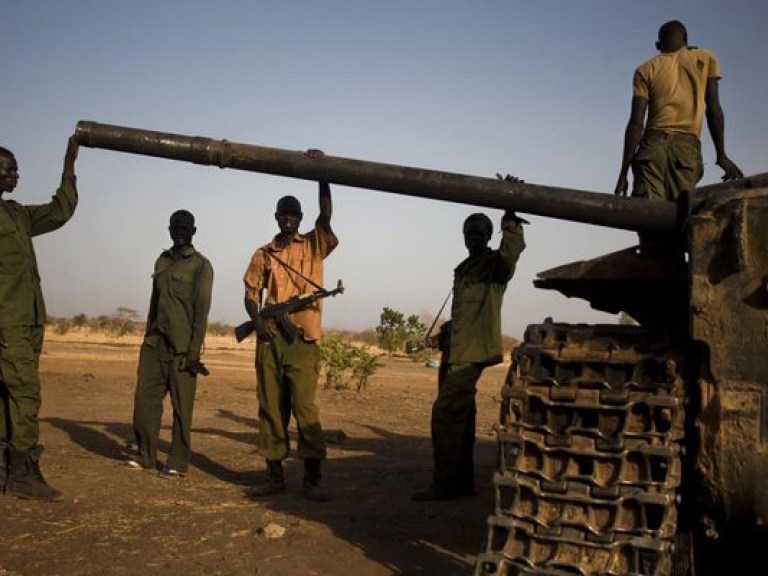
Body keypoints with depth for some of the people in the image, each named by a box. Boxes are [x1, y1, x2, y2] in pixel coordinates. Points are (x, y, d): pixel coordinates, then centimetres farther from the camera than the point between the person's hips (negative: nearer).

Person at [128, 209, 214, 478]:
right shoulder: (162, 261, 17)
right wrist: (148, 336, 17)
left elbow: (202, 308, -9)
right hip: (155, 344, 6)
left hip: (181, 347, -6)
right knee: (145, 397, 2)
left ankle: (178, 463, 6)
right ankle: (146, 456, 13)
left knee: (181, 406, -2)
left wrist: (194, 349, -15)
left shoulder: (200, 265, -2)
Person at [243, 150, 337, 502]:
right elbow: (251, 293, 12)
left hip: (302, 340, -3)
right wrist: (257, 321, -7)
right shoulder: (263, 255, 14)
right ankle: (274, 475, 15)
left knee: (305, 407, -8)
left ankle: (312, 478, -4)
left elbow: (325, 214, -8)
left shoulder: (314, 245, 7)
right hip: (269, 339, 3)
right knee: (270, 408, 6)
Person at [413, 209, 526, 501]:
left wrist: (510, 221, -41)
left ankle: (445, 484, -5)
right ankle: (462, 481, 21)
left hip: (472, 352, -9)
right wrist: (446, 332, 15)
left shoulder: (495, 264, -5)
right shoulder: (462, 269, 21)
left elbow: (514, 248, -29)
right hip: (455, 351, 9)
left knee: (445, 413, -11)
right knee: (459, 416, 12)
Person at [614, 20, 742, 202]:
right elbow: (713, 109, 9)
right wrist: (721, 155, 11)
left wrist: (624, 171, 1)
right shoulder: (706, 59, 16)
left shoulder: (646, 69, 12)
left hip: (653, 144, 0)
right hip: (688, 147, 1)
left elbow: (636, 123, 2)